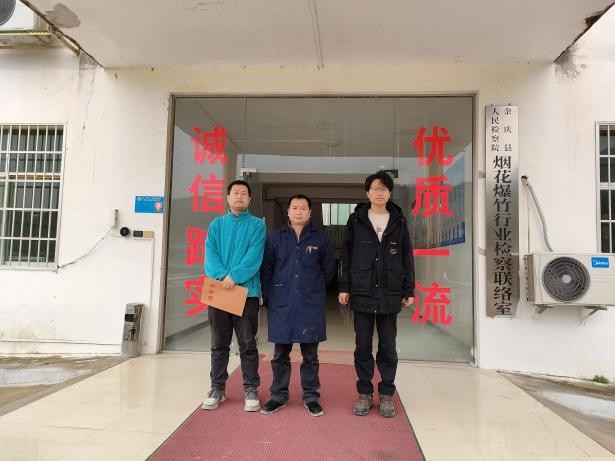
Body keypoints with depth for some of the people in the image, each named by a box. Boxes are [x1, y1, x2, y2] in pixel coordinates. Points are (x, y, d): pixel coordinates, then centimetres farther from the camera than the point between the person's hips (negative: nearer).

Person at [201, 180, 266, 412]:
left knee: (248, 344, 4)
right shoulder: (217, 224, 11)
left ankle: (251, 389, 17)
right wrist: (222, 276, -17)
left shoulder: (257, 225, 4)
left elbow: (254, 256, -9)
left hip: (247, 291, -2)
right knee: (219, 344, 11)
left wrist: (234, 276, -20)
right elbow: (210, 254, -1)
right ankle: (217, 388, 24)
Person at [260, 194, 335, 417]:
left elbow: (329, 269, 10)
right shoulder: (276, 237, 4)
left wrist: (315, 288, 10)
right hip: (281, 305, 1)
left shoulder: (320, 238, 2)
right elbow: (266, 268, 7)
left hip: (311, 306, 0)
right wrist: (270, 295, 3)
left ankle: (311, 396, 24)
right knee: (280, 354, 11)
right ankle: (279, 395, 26)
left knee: (310, 355, 10)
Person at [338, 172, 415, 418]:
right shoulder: (356, 220, 4)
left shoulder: (399, 221, 7)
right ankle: (365, 393, 21)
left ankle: (386, 395, 22)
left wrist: (409, 290, 5)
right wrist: (344, 287, -1)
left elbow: (407, 257, 9)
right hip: (362, 293, 0)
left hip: (390, 294, 1)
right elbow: (346, 255, 4)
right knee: (363, 346, 7)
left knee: (388, 347, 8)